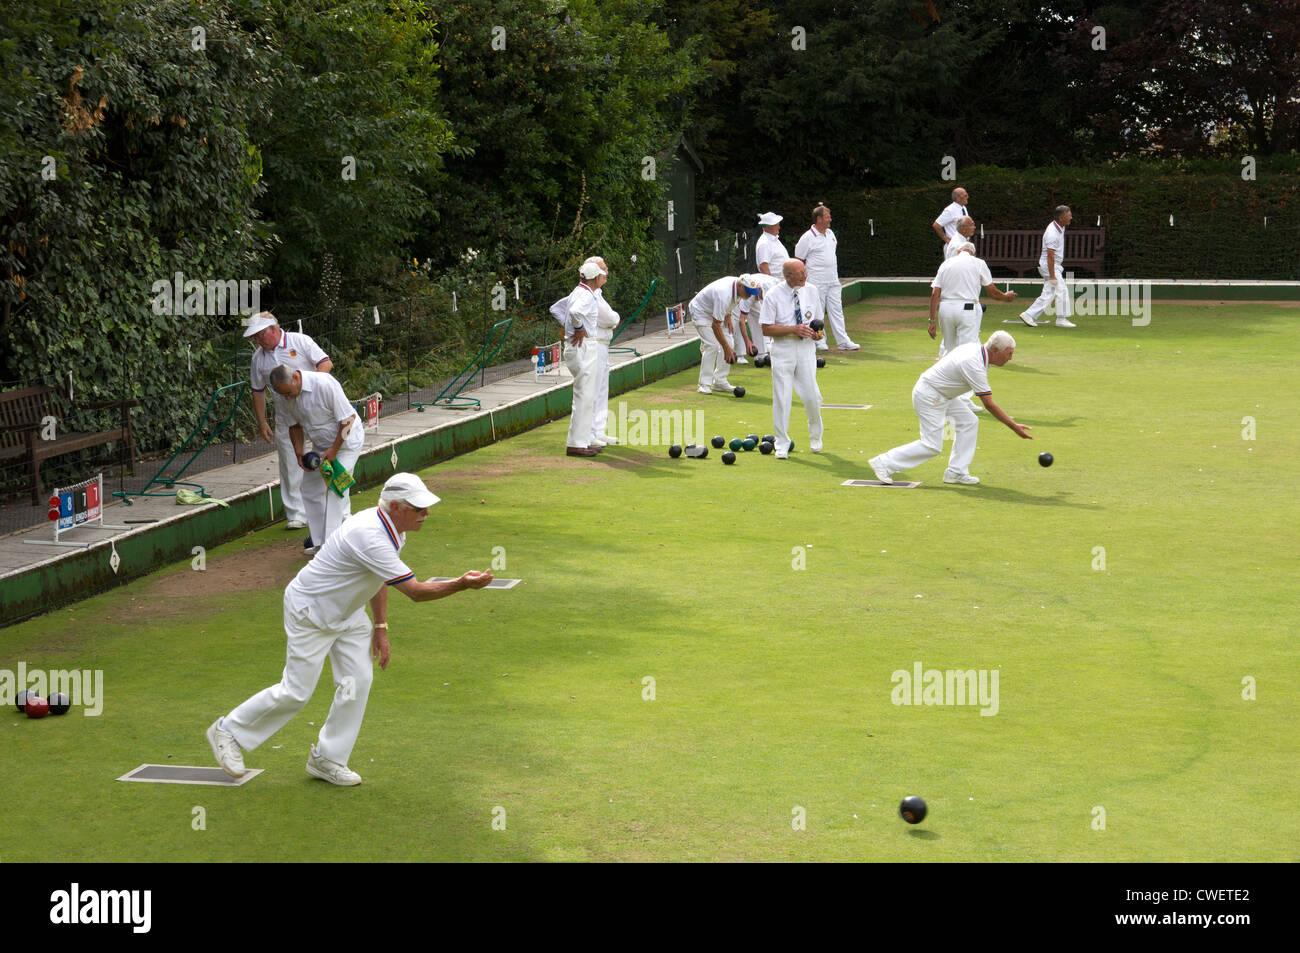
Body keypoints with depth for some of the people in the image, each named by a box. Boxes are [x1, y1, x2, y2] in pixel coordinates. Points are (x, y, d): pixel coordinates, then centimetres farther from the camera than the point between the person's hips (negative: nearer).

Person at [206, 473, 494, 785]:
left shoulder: (395, 530, -4)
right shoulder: (370, 536, -35)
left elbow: (380, 578, 12)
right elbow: (415, 591, -36)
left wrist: (380, 628, 8)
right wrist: (462, 584, -40)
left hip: (348, 613, 9)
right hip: (310, 613, -9)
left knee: (357, 682, 0)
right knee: (296, 692, -3)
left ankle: (327, 759, 12)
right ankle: (229, 731, 17)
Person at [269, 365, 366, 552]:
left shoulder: (324, 384, -30)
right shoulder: (288, 394, -8)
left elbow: (347, 418, -24)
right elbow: (295, 425, 7)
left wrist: (334, 449, -22)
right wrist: (299, 454, -4)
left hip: (345, 440, -7)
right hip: (321, 444, 7)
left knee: (336, 490, -15)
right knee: (311, 489, 3)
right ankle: (320, 542, 11)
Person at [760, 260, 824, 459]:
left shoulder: (811, 291, 5)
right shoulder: (773, 295, -7)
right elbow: (766, 329, -9)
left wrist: (817, 332, -5)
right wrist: (793, 329, -19)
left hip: (806, 348, 3)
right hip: (783, 349, -3)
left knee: (812, 395, -2)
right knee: (781, 397, -2)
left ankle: (815, 435, 23)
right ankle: (782, 444, 10)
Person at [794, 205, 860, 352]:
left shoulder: (830, 234, 12)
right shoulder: (807, 238, -10)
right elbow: (798, 261, -6)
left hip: (833, 281, 7)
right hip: (817, 283, -6)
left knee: (836, 310, 4)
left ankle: (843, 341, 3)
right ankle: (818, 341, 9)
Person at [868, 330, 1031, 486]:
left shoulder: (975, 347, -1)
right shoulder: (975, 366, -28)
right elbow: (989, 405, -24)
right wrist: (1014, 426, -18)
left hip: (943, 394, 10)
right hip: (929, 395, -10)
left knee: (969, 422, 4)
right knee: (932, 446, -7)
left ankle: (956, 472, 7)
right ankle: (884, 463, 2)